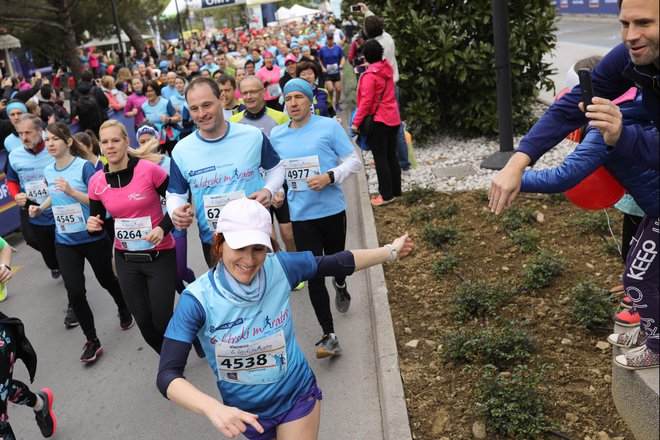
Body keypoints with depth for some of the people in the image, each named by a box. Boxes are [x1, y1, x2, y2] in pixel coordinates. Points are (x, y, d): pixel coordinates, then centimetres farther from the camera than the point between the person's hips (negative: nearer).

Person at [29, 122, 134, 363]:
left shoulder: (84, 166, -14)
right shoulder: (48, 171, 3)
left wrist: (71, 191, -30)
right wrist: (40, 208, 5)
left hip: (92, 237, -4)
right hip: (65, 241, 4)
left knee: (106, 280, 15)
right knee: (74, 291, -5)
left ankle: (124, 311, 46)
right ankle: (91, 340, 10)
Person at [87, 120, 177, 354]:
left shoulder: (149, 170, -15)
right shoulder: (96, 182, -3)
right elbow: (97, 222, 8)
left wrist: (163, 228, -21)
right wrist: (93, 225, -15)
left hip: (160, 255, -4)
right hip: (125, 259, 4)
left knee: (162, 321, -2)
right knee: (143, 321, 11)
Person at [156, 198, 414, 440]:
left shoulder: (279, 267, -19)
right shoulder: (197, 299, -25)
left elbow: (336, 264, -3)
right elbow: (167, 375, -28)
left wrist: (390, 252, 7)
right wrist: (212, 408, -45)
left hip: (297, 396, 0)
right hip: (245, 413, 0)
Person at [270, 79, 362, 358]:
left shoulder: (329, 126, -6)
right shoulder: (277, 134, 4)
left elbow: (354, 161, -6)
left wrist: (330, 176, -21)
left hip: (332, 210, -1)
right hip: (301, 216, 1)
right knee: (314, 276, -4)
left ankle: (340, 285, 58)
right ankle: (329, 336, 2)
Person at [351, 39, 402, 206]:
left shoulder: (370, 75, -15)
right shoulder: (387, 69, 6)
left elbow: (366, 101, -19)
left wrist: (356, 122, -15)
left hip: (378, 120, -8)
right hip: (393, 118, 8)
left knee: (380, 158, -1)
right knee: (391, 156, 14)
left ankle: (387, 195, 2)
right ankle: (396, 191, 22)